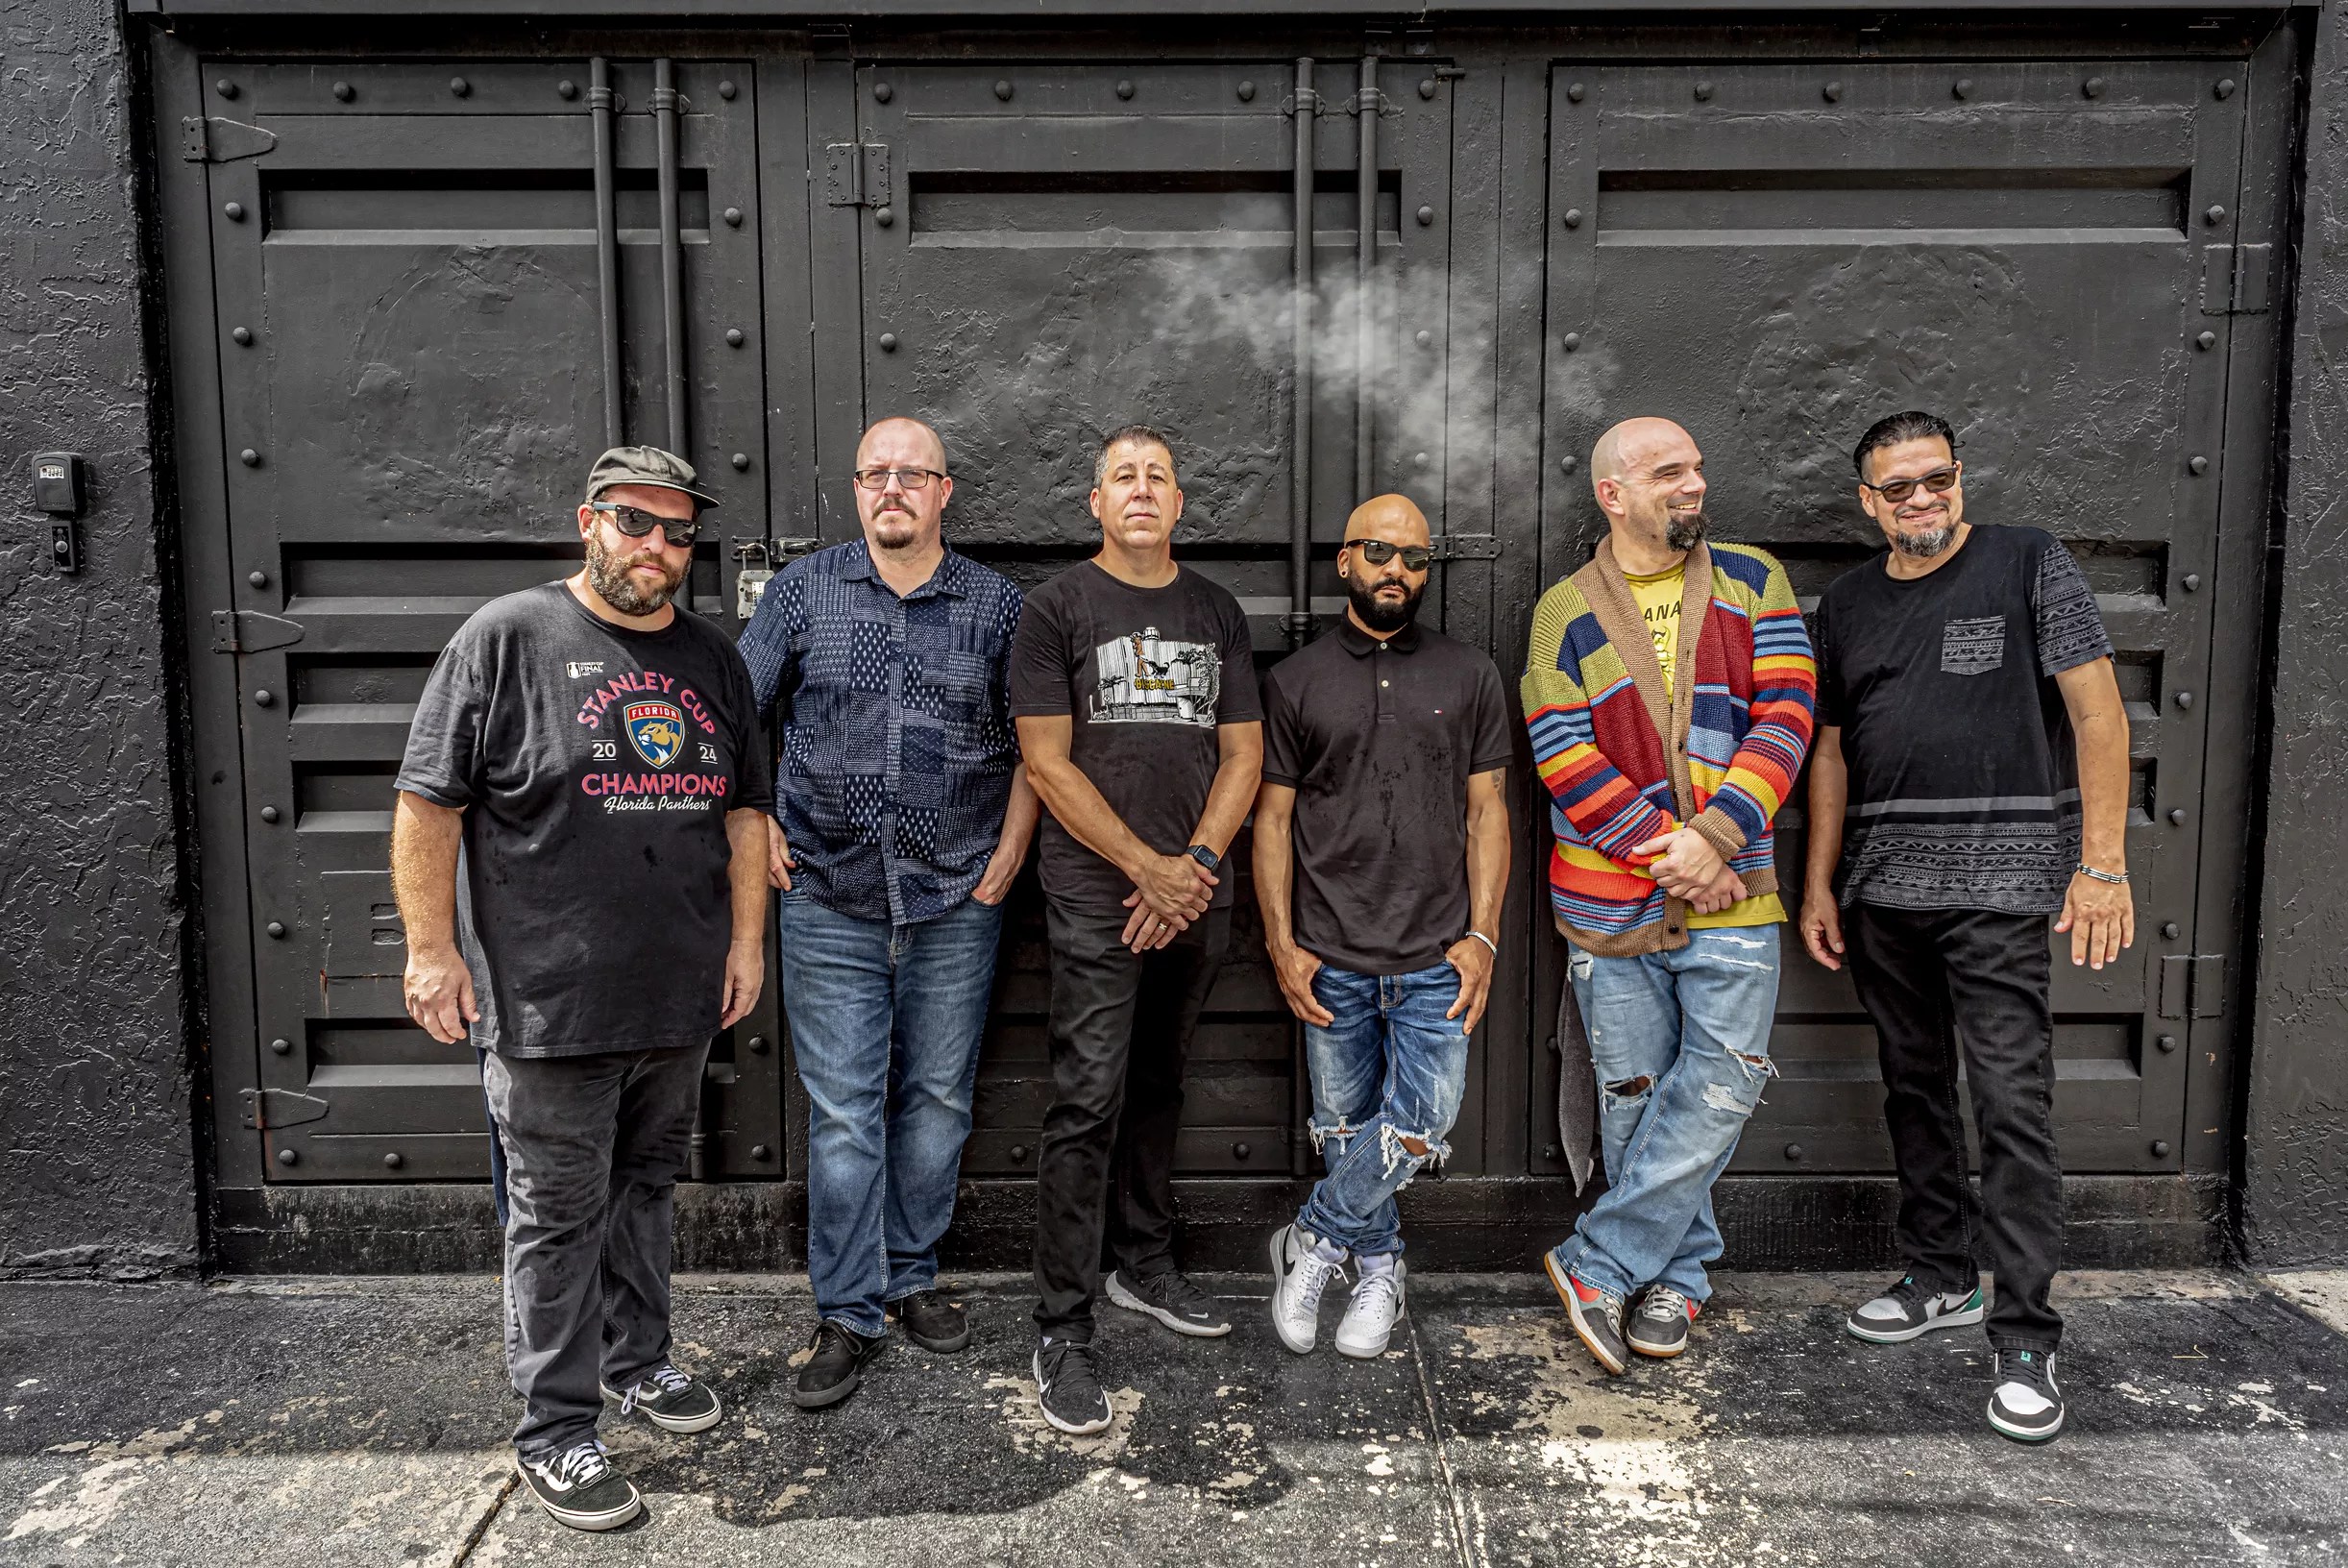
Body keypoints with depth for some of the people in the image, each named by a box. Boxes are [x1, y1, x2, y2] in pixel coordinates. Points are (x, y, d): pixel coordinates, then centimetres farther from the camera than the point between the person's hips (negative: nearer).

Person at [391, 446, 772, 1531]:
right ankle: (554, 1432, 19)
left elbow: (743, 809, 14)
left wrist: (746, 939, 9)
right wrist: (432, 949, -10)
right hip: (551, 997, -5)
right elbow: (428, 803, -7)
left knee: (647, 1184, 19)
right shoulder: (508, 637, -7)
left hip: (681, 995, 5)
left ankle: (636, 1357, 38)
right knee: (559, 1213, 5)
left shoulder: (711, 659, 10)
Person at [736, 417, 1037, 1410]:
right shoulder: (803, 590, 4)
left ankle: (910, 1277, 29)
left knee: (937, 1099, 10)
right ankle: (847, 1314, 15)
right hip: (830, 901, -1)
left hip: (958, 902, 1)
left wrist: (1011, 851, 0)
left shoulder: (995, 604, 5)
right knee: (842, 1111, 2)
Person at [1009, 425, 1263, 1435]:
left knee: (1158, 1086, 16)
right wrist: (1148, 868, -12)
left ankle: (1144, 1265, 33)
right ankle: (1062, 1332, 3)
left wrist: (1196, 865, -6)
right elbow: (1046, 760, -7)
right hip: (1097, 897, -5)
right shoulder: (1057, 608, -1)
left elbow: (1243, 753, 9)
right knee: (1088, 1104, -6)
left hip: (1196, 897, 5)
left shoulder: (1216, 612, 13)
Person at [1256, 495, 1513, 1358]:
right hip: (1331, 959, 0)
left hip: (1435, 958, 0)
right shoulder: (1293, 682, 5)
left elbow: (1487, 811, 5)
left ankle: (1312, 1241, 14)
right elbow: (1272, 816, 4)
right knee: (1347, 1124, 10)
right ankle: (1378, 1269, 31)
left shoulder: (1470, 677, 6)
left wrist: (1482, 934, -3)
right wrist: (1282, 941, -2)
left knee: (1419, 1124, -8)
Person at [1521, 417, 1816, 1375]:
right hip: (1610, 900, 0)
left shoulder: (1752, 583, 6)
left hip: (1733, 894, 1)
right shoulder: (1565, 612, 2)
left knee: (1718, 1089, -3)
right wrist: (1665, 852, -14)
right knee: (1634, 1097, 7)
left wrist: (1711, 837, -16)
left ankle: (1598, 1264, 10)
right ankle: (1675, 1273, 26)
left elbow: (1784, 718, -3)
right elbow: (1563, 755, -6)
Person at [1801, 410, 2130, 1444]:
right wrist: (1818, 885, 11)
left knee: (2012, 1106, -7)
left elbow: (2097, 711, -5)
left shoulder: (2028, 564, -1)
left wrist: (2102, 863, -12)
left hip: (1999, 882, -5)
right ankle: (1941, 1278, 28)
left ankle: (2024, 1340, 2)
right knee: (1914, 1089, 13)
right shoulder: (1846, 603, 13)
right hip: (1880, 890, 5)